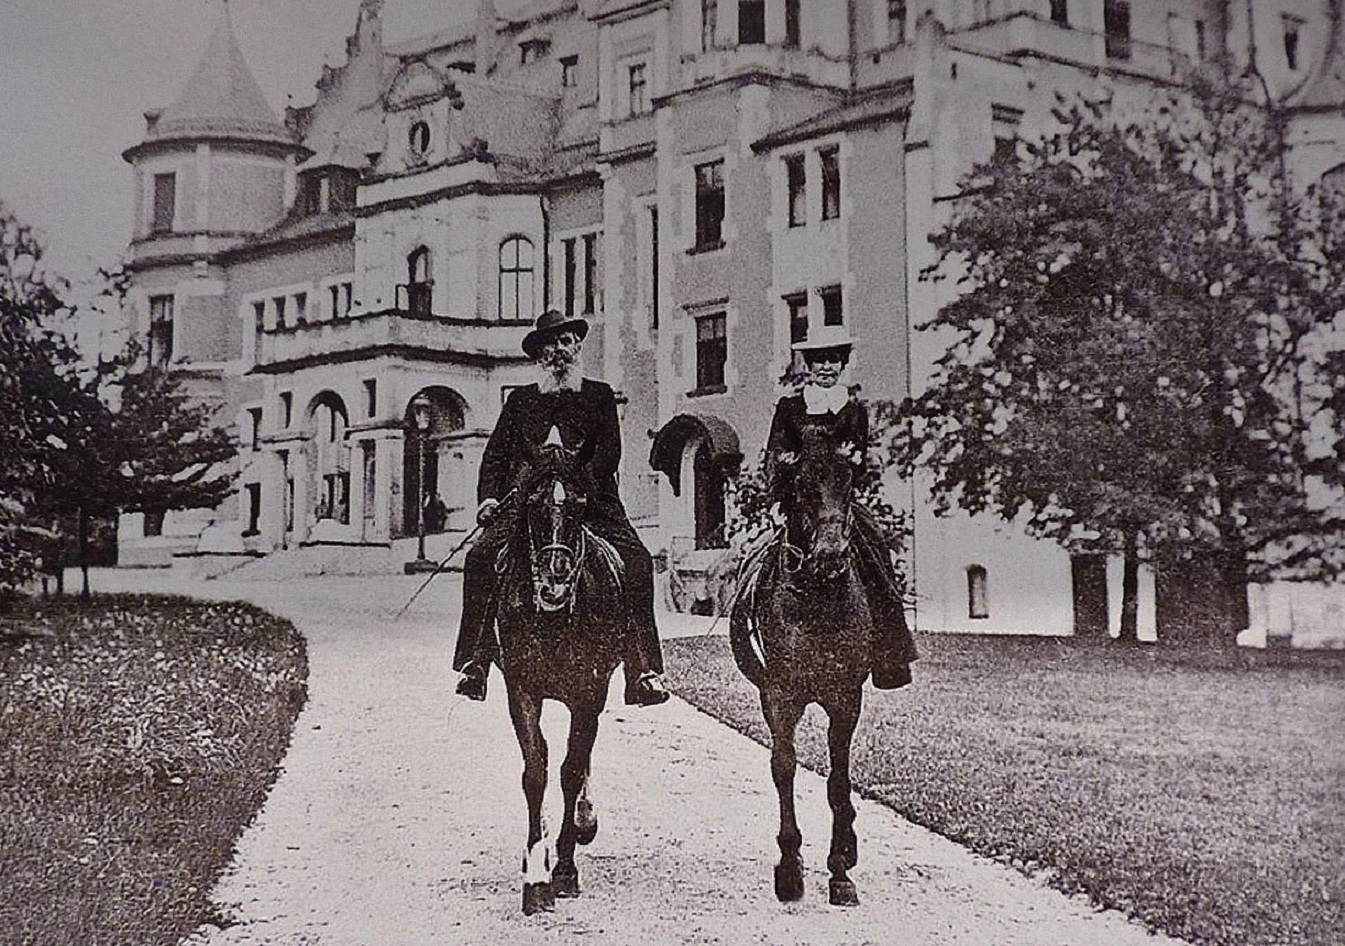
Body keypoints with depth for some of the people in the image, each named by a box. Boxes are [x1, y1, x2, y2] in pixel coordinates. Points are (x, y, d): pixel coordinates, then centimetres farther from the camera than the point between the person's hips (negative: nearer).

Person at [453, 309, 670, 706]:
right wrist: (489, 495, -3)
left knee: (637, 562, -23)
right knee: (481, 557, -24)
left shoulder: (600, 395, 15)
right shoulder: (520, 400, 19)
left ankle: (645, 670, -18)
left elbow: (609, 450, 4)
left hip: (592, 503, 0)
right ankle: (475, 662, -17)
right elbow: (496, 454, 15)